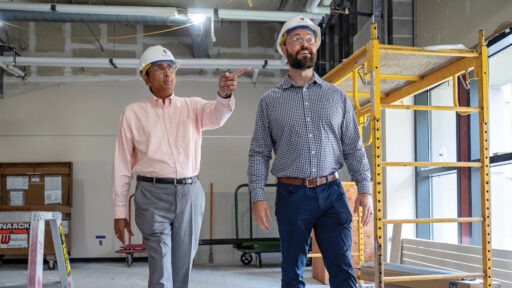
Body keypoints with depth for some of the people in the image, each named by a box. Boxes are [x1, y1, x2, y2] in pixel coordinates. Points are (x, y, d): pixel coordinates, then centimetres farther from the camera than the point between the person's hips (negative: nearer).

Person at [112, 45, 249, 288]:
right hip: (153, 195, -2)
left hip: (190, 194, 2)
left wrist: (224, 94, -37)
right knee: (161, 268, -7)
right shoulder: (133, 113, 6)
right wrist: (120, 211, 2)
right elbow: (122, 165, 6)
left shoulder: (192, 106, 9)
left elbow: (216, 115, -14)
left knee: (182, 267, 9)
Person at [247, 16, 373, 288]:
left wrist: (364, 188, -3)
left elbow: (353, 147, 7)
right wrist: (257, 196, -8)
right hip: (292, 195, -1)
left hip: (332, 193, 1)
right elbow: (259, 153, 2)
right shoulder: (270, 101, 5)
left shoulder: (337, 96, 9)